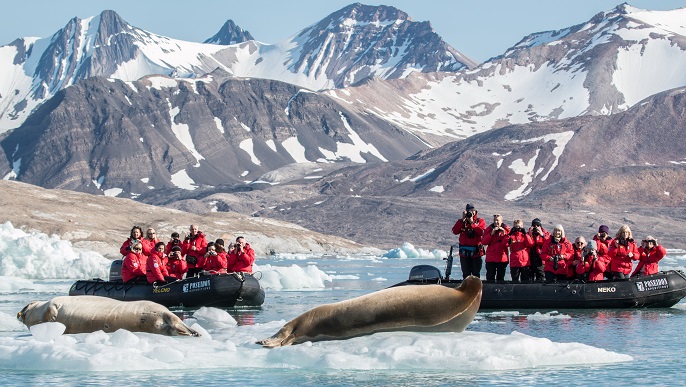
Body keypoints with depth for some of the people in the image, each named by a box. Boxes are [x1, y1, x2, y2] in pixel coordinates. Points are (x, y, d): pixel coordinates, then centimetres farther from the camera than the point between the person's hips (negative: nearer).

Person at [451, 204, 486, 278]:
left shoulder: (480, 221, 4)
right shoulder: (461, 222, 10)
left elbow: (481, 232, -15)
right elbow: (455, 231, -8)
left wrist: (472, 222, -15)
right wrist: (463, 220, -12)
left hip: (476, 252, -2)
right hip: (464, 252, 2)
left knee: (476, 274, 3)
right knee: (466, 274, 7)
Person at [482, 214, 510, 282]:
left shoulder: (506, 229, 3)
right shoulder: (489, 229, 5)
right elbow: (484, 242, -5)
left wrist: (504, 234, -16)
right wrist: (491, 234, -14)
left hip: (502, 258, 0)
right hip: (490, 258, 0)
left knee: (500, 278, 8)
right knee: (490, 278, -3)